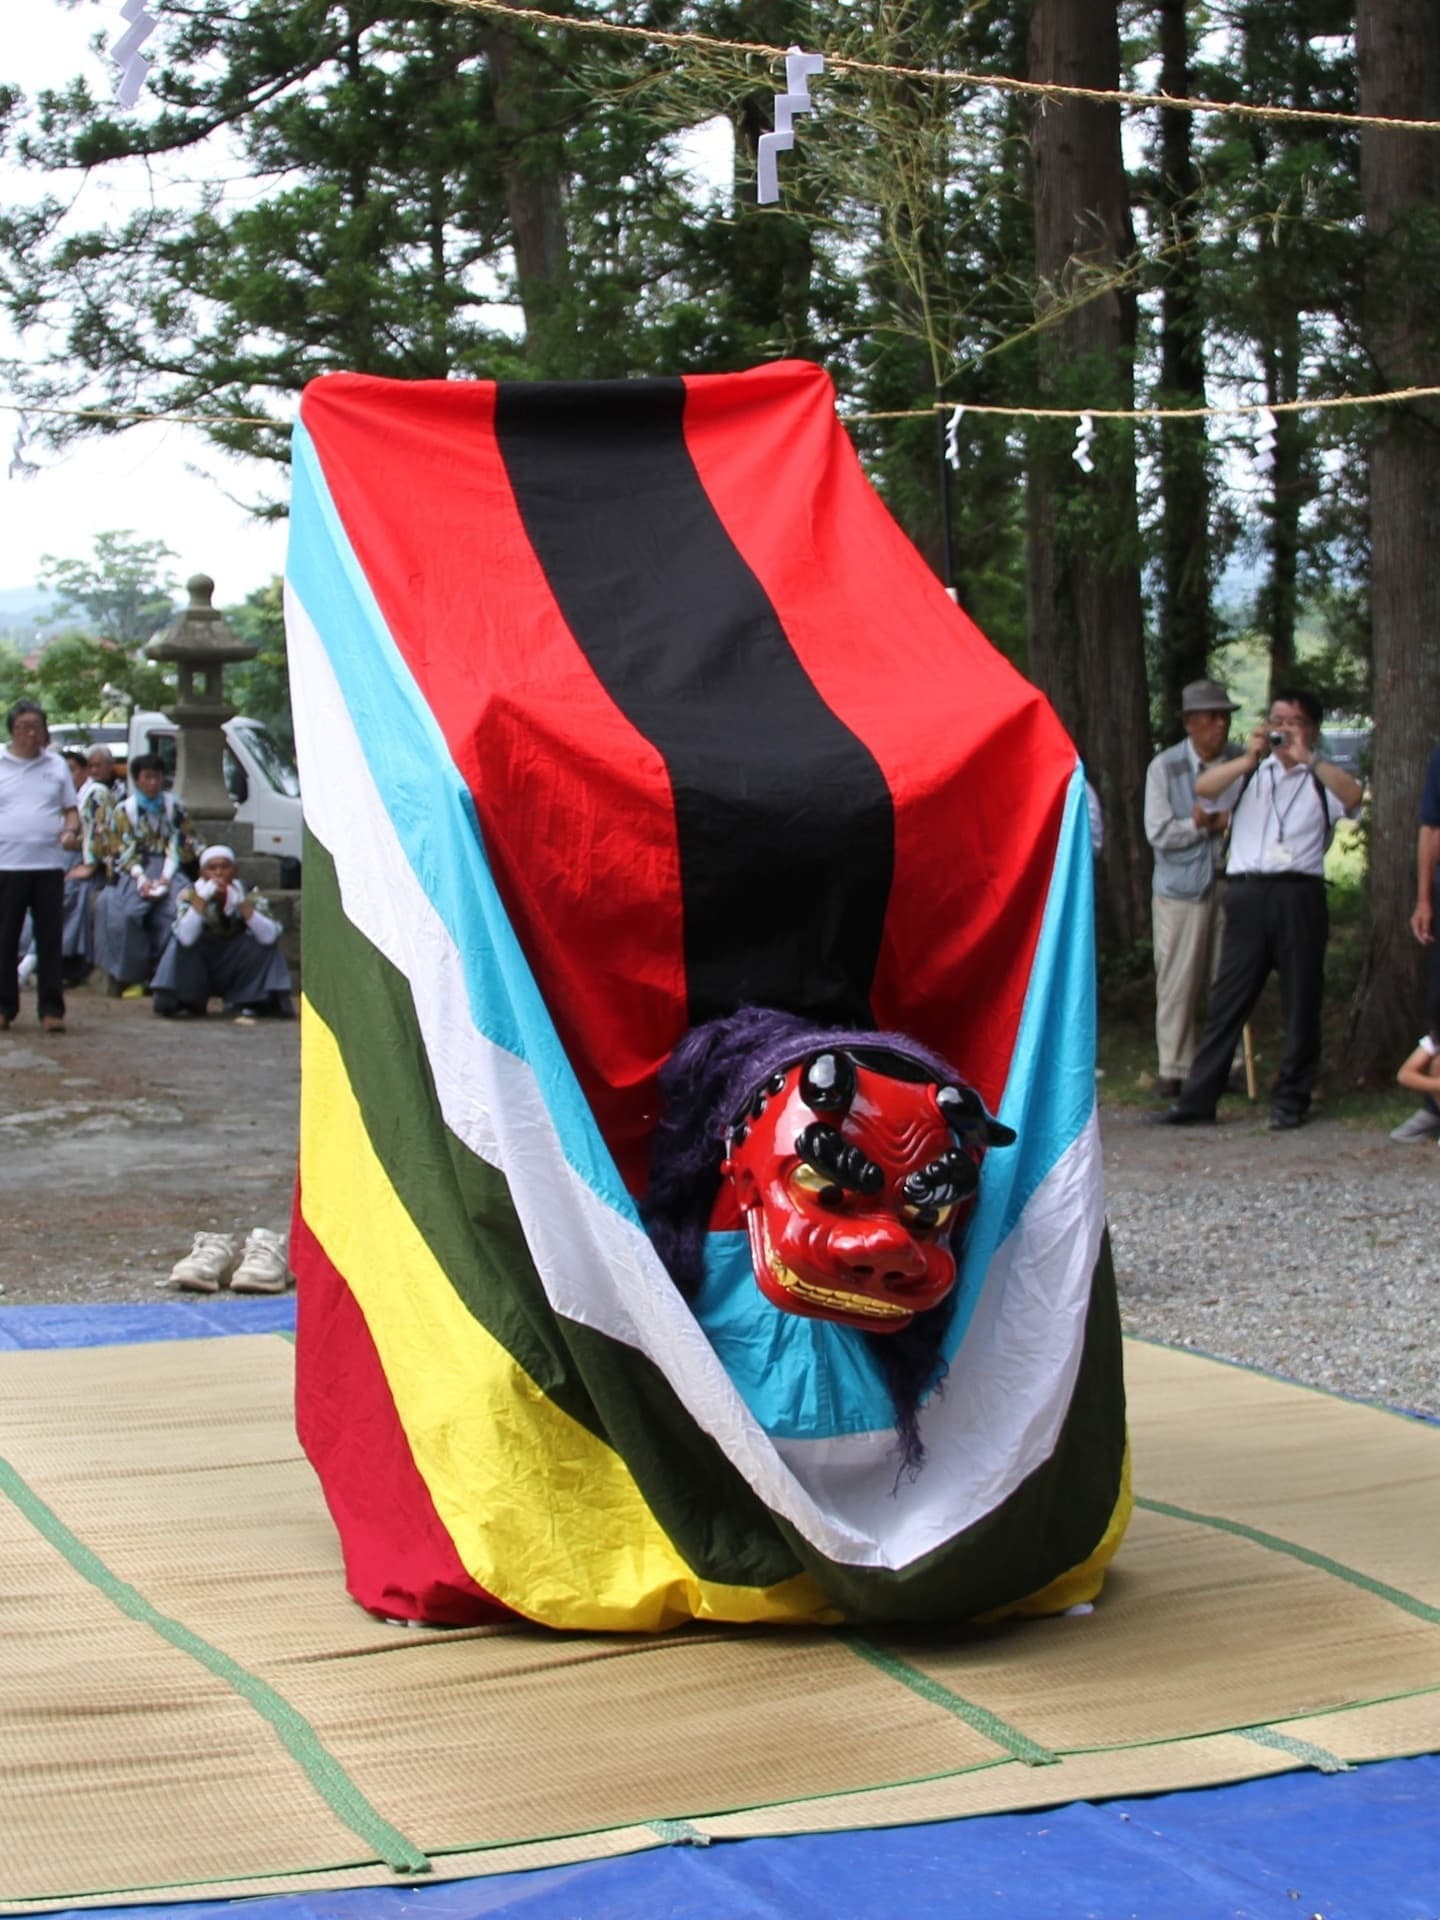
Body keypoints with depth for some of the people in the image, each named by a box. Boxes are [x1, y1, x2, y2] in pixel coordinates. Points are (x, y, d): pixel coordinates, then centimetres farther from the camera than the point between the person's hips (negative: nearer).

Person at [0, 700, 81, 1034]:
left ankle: (51, 1009, 6)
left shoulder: (57, 765, 12)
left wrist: (71, 831, -6)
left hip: (49, 863, 1)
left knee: (50, 939, 2)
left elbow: (71, 809, 15)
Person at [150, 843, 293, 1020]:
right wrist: (202, 898, -37)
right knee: (181, 943, -29)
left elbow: (270, 936, -32)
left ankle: (248, 1004, -11)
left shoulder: (249, 896, -15)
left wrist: (241, 904, -39)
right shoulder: (190, 895, -16)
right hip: (198, 974, -1)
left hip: (237, 973, 1)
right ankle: (187, 1002, -9)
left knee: (265, 943, -24)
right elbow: (185, 938, -35)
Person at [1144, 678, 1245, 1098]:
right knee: (1178, 981, 0)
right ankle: (1173, 1069, 8)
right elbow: (1158, 832, -5)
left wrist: (1221, 822, -13)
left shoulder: (1242, 762, 3)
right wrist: (1202, 826, -13)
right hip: (1181, 887, -2)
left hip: (1231, 884, 2)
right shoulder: (1165, 767, 0)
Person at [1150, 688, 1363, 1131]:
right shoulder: (1249, 773, 15)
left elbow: (1354, 796, -11)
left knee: (1301, 1001, 4)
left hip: (1299, 897, -1)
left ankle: (1290, 1099, 13)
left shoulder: (1322, 779, 10)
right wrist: (1250, 758, -15)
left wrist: (1307, 759, -18)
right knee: (1227, 999, 2)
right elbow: (1203, 788, -3)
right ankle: (1197, 1098, 3)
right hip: (1247, 894, 1)